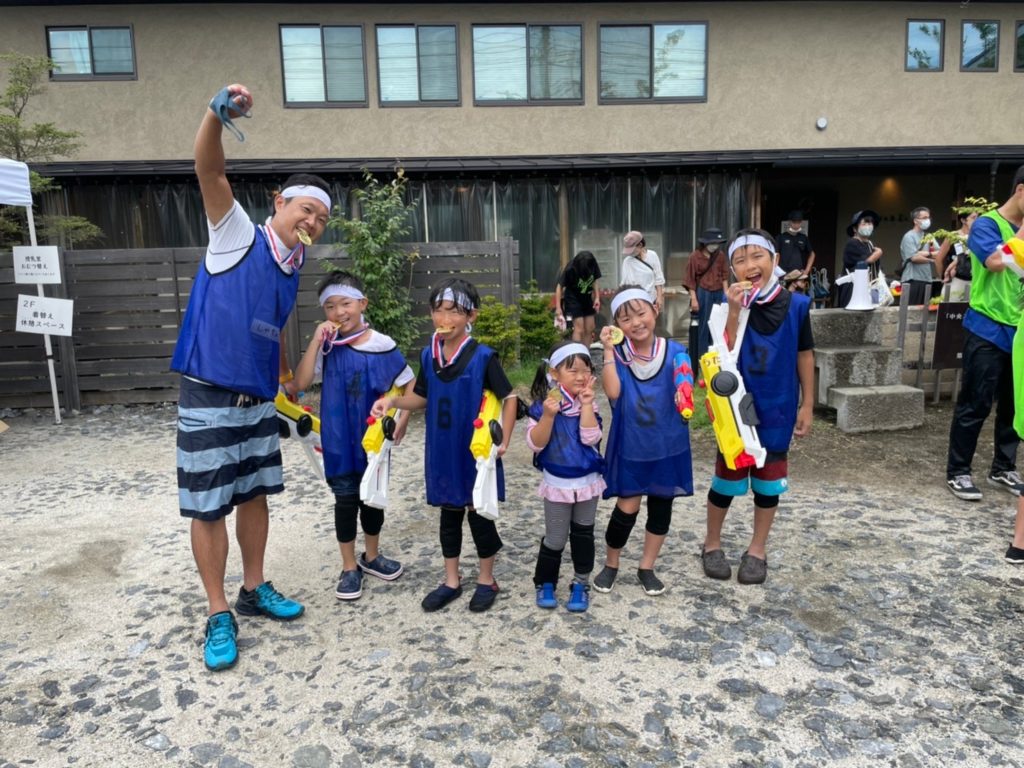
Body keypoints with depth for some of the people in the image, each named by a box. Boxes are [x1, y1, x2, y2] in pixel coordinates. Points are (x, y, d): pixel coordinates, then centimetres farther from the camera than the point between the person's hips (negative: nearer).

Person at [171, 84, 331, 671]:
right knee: (208, 508, 2)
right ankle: (220, 616, 16)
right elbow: (210, 171, -22)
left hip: (258, 400, 7)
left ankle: (254, 590, 32)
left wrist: (285, 379, 24)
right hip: (208, 399, -6)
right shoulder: (238, 235, -7)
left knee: (255, 494, 15)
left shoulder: (292, 268, 10)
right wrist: (218, 114, -37)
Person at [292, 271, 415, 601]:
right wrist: (316, 340, -21)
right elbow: (301, 383, -17)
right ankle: (349, 567, 23)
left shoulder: (382, 345, -9)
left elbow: (410, 384, -2)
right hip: (339, 438, 0)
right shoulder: (327, 346, -6)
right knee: (346, 499, 7)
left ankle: (371, 556, 36)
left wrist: (402, 419, -11)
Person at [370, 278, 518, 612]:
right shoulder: (428, 355, 1)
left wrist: (503, 440, -16)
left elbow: (509, 397, -9)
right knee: (449, 514, 15)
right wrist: (392, 401, -7)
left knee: (479, 514, 8)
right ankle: (451, 580, 30)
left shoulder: (483, 357, -13)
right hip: (442, 450, 4)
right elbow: (421, 398, 11)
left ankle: (486, 580, 27)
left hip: (476, 451, -4)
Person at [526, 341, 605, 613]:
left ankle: (581, 584, 28)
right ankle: (545, 583, 27)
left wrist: (586, 405, -22)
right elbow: (535, 444, -16)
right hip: (557, 483, -2)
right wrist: (548, 415, -28)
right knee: (555, 539, 6)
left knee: (583, 535, 14)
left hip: (587, 481, 2)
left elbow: (591, 438, -17)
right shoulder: (542, 404, -12)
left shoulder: (588, 403, -6)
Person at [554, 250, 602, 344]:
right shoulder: (570, 269, -24)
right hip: (573, 299, -5)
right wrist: (558, 308, -20)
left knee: (589, 329, 5)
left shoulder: (593, 266, -13)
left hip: (587, 298, 5)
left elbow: (594, 281, 3)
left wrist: (597, 297, -8)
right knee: (579, 329, -13)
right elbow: (559, 287, -17)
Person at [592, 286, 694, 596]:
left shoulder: (675, 352, -9)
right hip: (630, 447, -1)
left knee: (661, 506, 13)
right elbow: (613, 391, -23)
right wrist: (608, 350, -25)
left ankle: (646, 567, 31)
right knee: (627, 508, 3)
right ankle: (610, 564, 26)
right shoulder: (618, 354, -8)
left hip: (667, 446, 1)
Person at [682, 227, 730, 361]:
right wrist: (693, 299, -12)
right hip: (703, 293, -4)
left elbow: (724, 275, 10)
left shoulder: (721, 255, 5)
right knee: (704, 325, 2)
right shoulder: (695, 256, -7)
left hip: (719, 293, 4)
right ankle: (702, 355, 11)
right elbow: (691, 279, -7)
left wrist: (726, 294, 3)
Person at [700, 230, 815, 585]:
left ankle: (757, 549, 30)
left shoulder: (796, 305, -6)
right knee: (727, 476, 8)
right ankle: (712, 543, 29)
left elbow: (804, 355, 3)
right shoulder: (731, 304, -10)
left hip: (777, 408, 2)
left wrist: (807, 404, 4)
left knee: (768, 479, 12)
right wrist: (734, 311, -28)